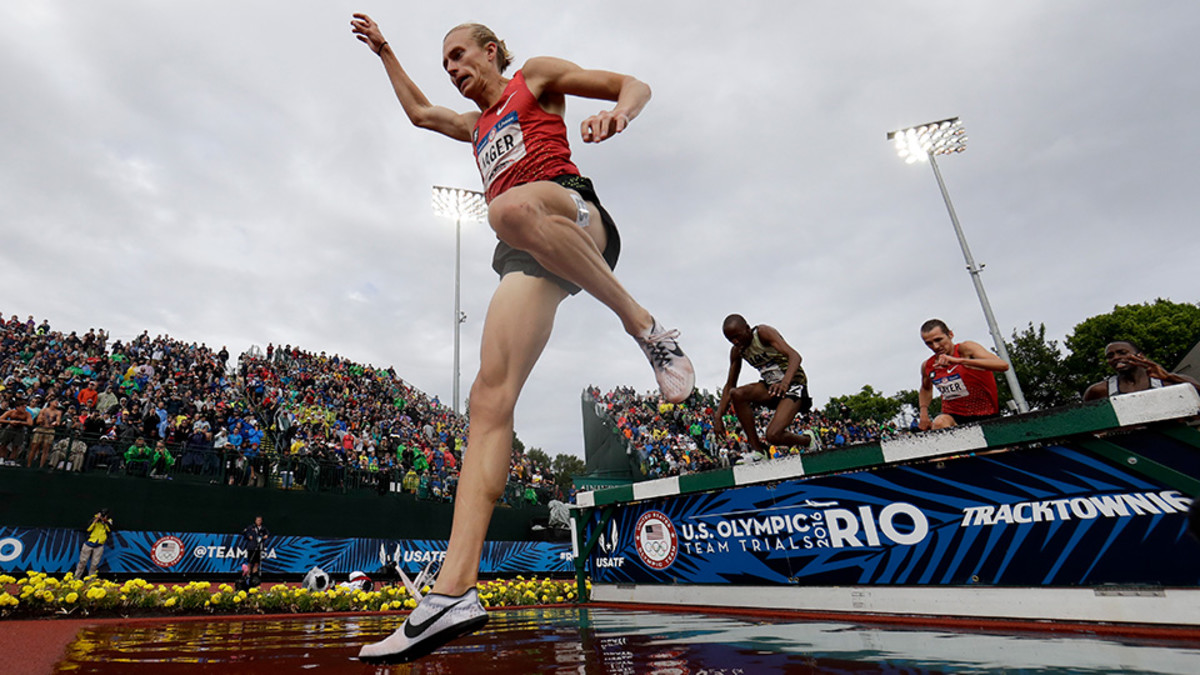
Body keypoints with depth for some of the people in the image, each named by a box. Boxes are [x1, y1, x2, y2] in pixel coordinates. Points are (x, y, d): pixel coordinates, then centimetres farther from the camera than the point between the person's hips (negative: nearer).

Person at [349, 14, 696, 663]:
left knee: (512, 209, -42)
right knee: (489, 396, -17)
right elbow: (418, 110, 56)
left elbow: (635, 84, 12)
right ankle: (454, 592, -25)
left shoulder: (537, 76, 21)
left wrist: (618, 112, -10)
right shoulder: (477, 125, 39)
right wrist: (384, 49, 59)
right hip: (528, 254, 5)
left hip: (575, 209, -5)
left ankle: (646, 327, -28)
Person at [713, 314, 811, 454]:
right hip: (771, 385, 7)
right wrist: (718, 416, -1)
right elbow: (729, 385, 8)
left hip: (793, 385, -6)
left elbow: (795, 356, -28)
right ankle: (757, 450, -13)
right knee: (737, 394, -22)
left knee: (773, 435, -23)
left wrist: (785, 382, -47)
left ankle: (808, 442, 11)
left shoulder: (763, 332, -16)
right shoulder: (737, 351, 4)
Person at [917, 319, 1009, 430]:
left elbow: (1003, 365, -28)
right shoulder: (927, 366, 4)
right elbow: (925, 389, 28)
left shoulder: (966, 348, -11)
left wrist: (961, 361, -38)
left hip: (985, 416, -2)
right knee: (939, 423, -29)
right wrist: (923, 413, 10)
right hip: (952, 416, 2)